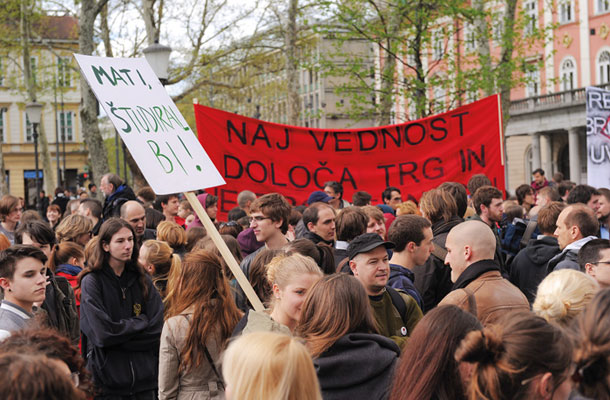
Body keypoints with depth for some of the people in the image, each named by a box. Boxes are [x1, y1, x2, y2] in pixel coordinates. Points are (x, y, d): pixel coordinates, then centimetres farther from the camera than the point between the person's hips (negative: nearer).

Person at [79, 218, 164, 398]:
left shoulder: (142, 280, 7)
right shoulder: (92, 282, -6)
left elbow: (156, 331, -1)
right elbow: (102, 334, -15)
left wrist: (119, 338, -10)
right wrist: (141, 321, -5)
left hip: (144, 379, 4)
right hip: (107, 380, -3)